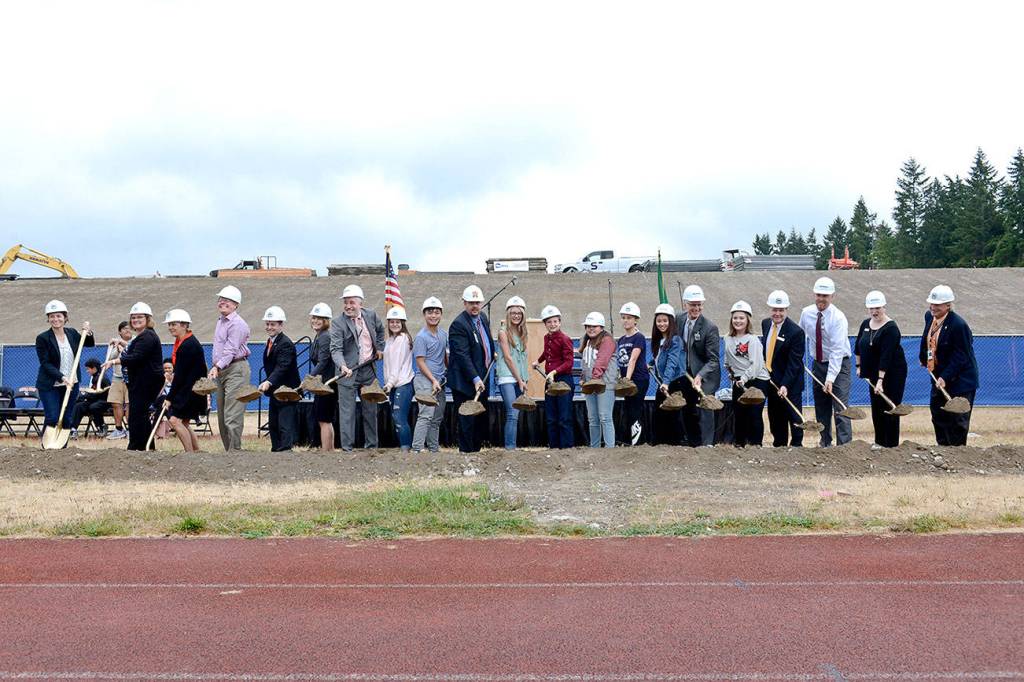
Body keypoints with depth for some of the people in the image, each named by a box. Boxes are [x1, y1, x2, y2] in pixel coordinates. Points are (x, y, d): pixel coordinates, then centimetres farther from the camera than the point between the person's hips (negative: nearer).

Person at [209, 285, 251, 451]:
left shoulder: (237, 324, -12)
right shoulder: (220, 321, 19)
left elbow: (231, 350, -21)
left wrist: (218, 367, -30)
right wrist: (216, 368, 16)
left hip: (236, 370, -10)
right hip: (222, 370, 10)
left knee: (232, 416, -14)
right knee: (222, 416, 11)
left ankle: (235, 449, -15)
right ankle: (228, 449, 16)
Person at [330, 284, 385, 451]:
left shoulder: (371, 315, 2)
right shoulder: (338, 323, -12)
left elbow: (380, 330, 25)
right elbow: (336, 349, -22)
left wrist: (380, 348, 16)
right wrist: (343, 366, -37)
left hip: (369, 371, 5)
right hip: (348, 373, -4)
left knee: (370, 411, 13)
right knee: (347, 412, -3)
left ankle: (371, 445, 24)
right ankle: (347, 448, 2)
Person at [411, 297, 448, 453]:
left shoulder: (444, 334, 11)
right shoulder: (421, 337, -10)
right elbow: (420, 362, -12)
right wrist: (433, 380, -15)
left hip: (440, 381, 8)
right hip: (425, 380, -8)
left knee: (437, 418, 11)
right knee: (426, 415, -16)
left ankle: (434, 449, 17)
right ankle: (417, 449, -16)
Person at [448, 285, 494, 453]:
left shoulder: (483, 318, 10)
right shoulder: (458, 325, -17)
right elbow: (463, 355, -23)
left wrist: (492, 354, 20)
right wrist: (475, 379, -27)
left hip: (482, 378, 8)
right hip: (465, 382, -8)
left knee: (482, 420, 12)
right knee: (468, 421, -3)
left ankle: (476, 450, 22)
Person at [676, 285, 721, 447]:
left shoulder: (710, 327, -20)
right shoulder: (679, 319, -2)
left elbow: (713, 360, -22)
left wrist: (700, 376, -35)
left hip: (705, 376, -6)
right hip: (686, 374, 6)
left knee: (704, 411, -11)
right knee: (687, 412, 13)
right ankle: (693, 445, 25)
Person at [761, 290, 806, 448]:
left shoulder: (796, 332, -17)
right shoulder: (765, 324, 4)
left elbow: (794, 363, -20)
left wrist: (785, 385, -26)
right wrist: (763, 366, 8)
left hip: (790, 385, -6)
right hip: (771, 381, 6)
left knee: (794, 419, 3)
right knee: (775, 420, 13)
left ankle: (796, 446, 12)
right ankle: (778, 446, 23)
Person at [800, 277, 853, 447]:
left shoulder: (838, 318, -19)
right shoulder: (806, 313, -2)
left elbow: (837, 350, -24)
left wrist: (830, 378, -30)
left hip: (838, 364, -5)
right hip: (818, 364, 5)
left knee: (840, 408, -13)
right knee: (821, 409, 10)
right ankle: (825, 444, 20)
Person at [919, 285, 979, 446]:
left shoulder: (958, 324, -22)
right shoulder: (929, 316, 1)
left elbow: (960, 356, -22)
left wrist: (945, 377, -26)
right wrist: (923, 358, 27)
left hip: (959, 380, -8)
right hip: (939, 376, 8)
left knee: (957, 420, -3)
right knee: (938, 415, 16)